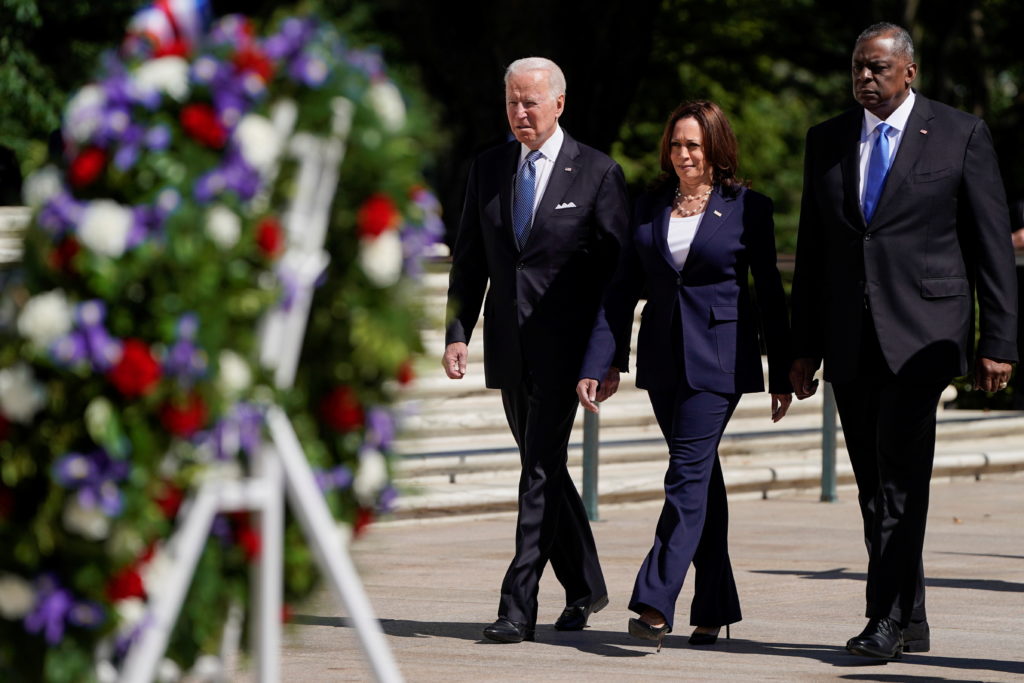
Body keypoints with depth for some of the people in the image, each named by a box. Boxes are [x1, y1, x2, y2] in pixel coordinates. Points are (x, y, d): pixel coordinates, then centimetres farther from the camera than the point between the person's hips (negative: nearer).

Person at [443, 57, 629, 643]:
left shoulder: (598, 174, -4)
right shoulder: (488, 169, 10)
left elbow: (620, 269, -4)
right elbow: (469, 259, 13)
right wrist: (457, 331, 1)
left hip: (564, 347, -5)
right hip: (510, 350, 5)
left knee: (542, 469, -12)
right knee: (544, 469, 14)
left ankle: (519, 606, -13)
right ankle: (585, 587, 30)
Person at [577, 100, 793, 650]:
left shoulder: (748, 208, -2)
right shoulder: (648, 209, 9)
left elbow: (769, 295, 1)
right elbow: (622, 291, 9)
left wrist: (782, 376, 1)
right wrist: (599, 363, 1)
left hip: (718, 360, -5)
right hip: (663, 359, 5)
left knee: (688, 475, -13)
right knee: (701, 480, 10)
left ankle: (655, 604, -20)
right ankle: (716, 609, 15)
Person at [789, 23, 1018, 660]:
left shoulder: (961, 134, 1)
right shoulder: (828, 141, 12)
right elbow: (812, 250, 16)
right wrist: (805, 346, 12)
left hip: (921, 335, -5)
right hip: (850, 340, 5)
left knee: (902, 480, -12)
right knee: (875, 486, 7)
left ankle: (888, 619, -11)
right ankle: (911, 622, 14)